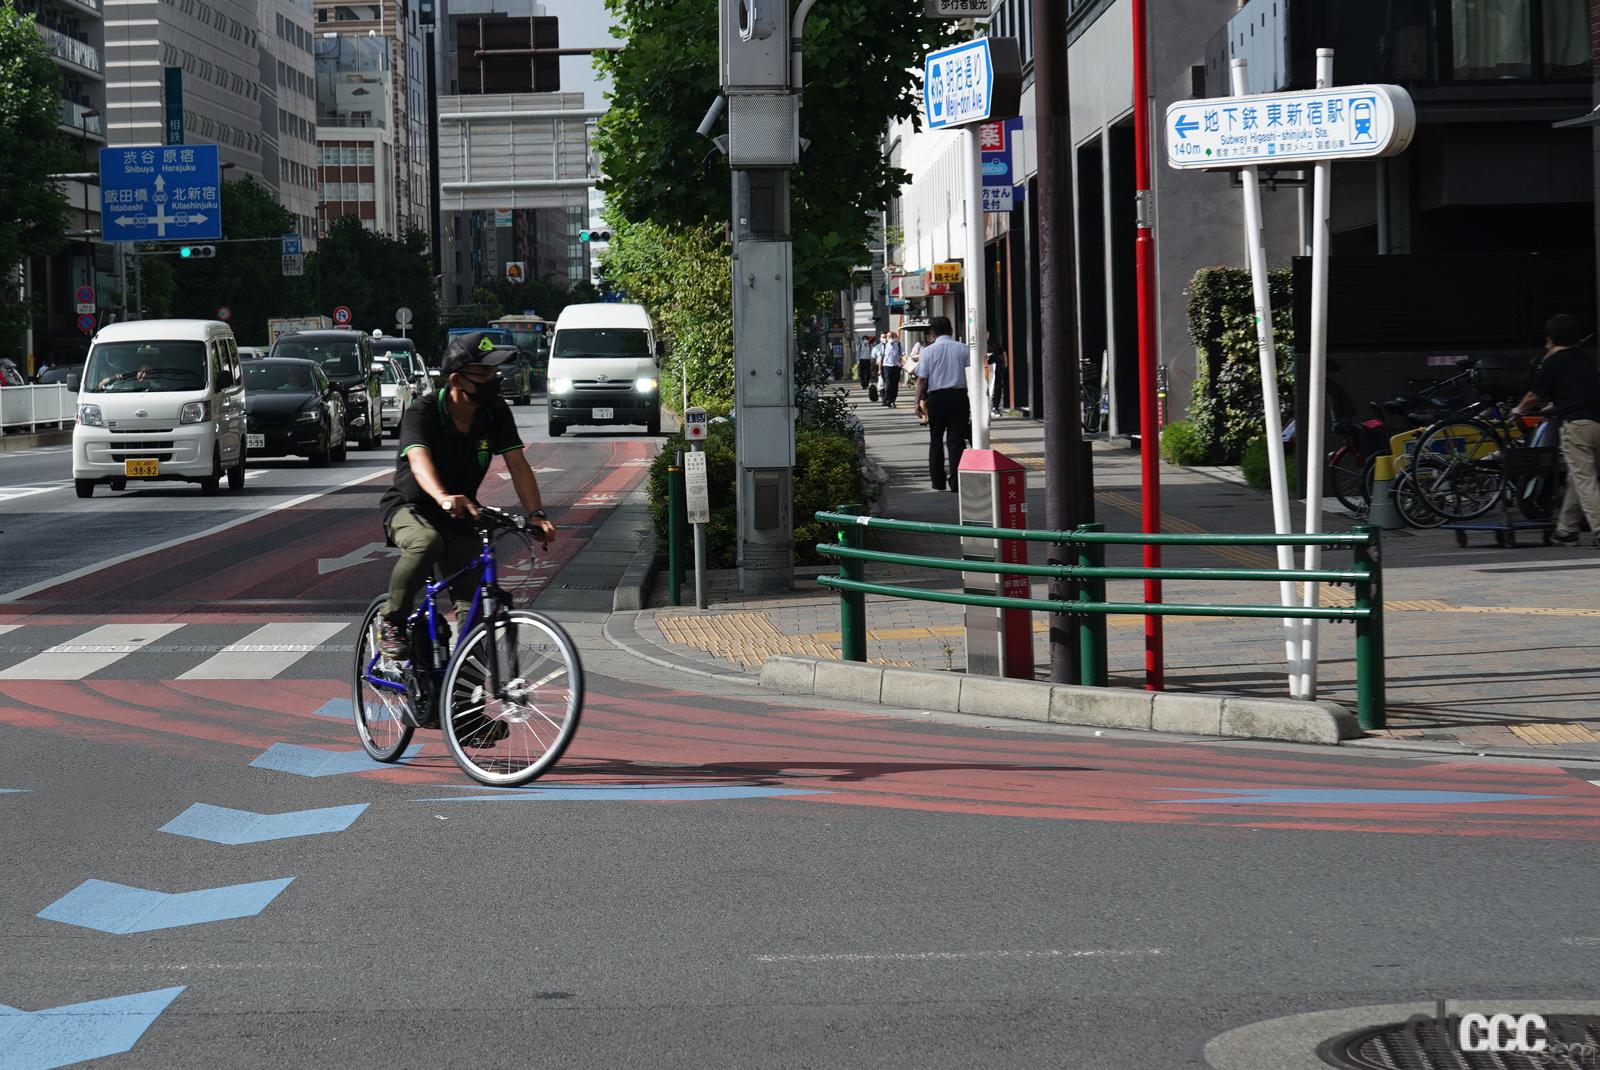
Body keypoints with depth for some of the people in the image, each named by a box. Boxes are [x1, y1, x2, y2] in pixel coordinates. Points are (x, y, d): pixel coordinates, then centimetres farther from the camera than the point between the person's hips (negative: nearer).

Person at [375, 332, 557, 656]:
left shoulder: (496, 413, -9)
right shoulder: (422, 412, -24)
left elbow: (517, 464, -15)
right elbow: (419, 459, -42)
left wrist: (536, 514, -32)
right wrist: (443, 498, -63)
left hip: (459, 518, 4)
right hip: (409, 508, -4)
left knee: (474, 604, -10)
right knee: (426, 542, -38)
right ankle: (391, 622, -18)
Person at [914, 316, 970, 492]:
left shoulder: (928, 350, -3)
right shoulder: (963, 349, 2)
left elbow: (922, 379, -5)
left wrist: (919, 401, 1)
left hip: (936, 397, -1)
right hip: (959, 396, 1)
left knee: (936, 440, 12)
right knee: (957, 439, 2)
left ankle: (938, 482, 15)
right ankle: (956, 481, -6)